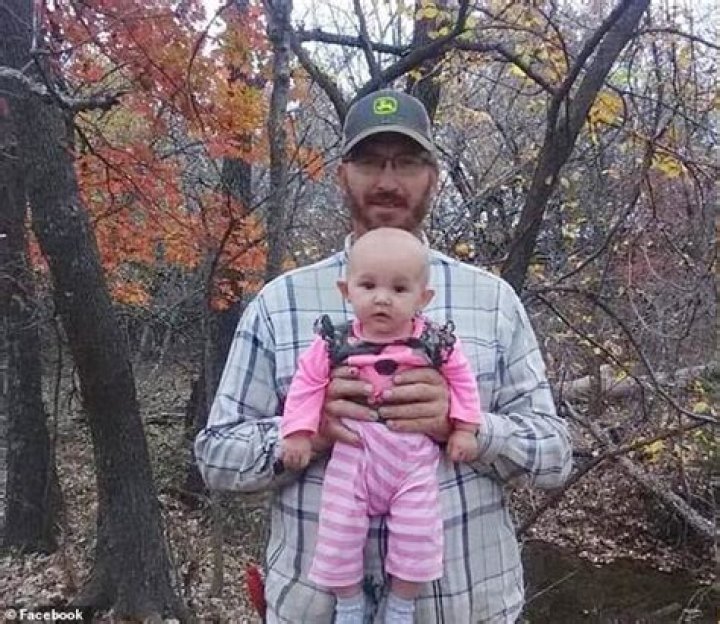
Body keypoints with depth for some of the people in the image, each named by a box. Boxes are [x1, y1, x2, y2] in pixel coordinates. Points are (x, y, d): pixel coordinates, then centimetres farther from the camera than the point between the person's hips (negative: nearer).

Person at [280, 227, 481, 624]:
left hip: (414, 456, 1)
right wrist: (298, 433, -7)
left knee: (417, 536, 3)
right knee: (339, 532, 4)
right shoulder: (335, 343, -9)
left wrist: (463, 430, 2)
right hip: (353, 454, 0)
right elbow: (308, 384, -2)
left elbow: (462, 381, 5)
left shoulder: (435, 343, -7)